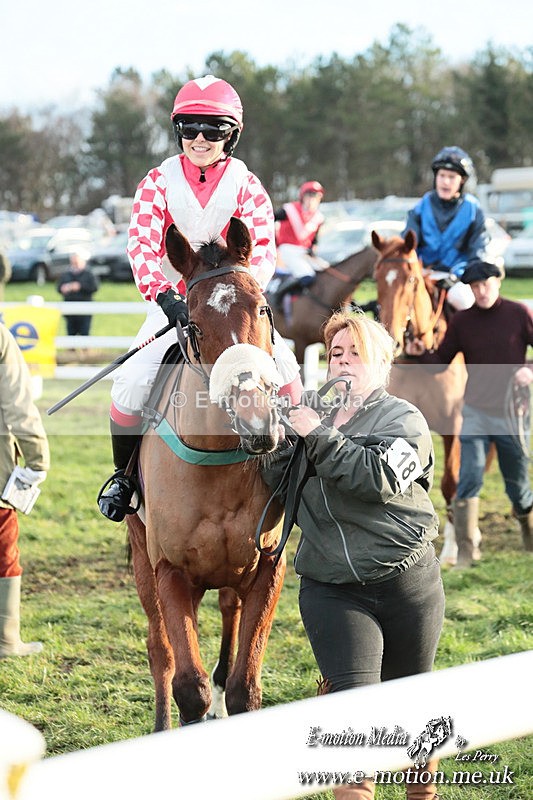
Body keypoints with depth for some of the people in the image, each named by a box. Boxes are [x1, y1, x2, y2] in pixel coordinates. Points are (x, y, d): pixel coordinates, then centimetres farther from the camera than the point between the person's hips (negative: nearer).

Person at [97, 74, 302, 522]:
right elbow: (142, 243, -13)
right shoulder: (159, 182, 0)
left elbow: (263, 249, -10)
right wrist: (163, 294, -31)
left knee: (283, 367, -23)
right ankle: (123, 476, 5)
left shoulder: (247, 185, 0)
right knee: (132, 382, -20)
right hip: (173, 306, 0)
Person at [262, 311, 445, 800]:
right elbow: (277, 485, 6)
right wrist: (285, 438, -10)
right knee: (354, 701, -17)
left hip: (407, 583, -1)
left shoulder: (405, 420, -1)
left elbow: (380, 479, -20)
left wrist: (319, 436, -19)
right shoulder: (313, 414, 13)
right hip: (332, 590, 2)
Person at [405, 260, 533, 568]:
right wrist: (421, 353, -15)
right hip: (476, 412, 1)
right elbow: (442, 362, 4)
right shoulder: (462, 322, -1)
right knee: (470, 479, -11)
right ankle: (467, 549, -8)